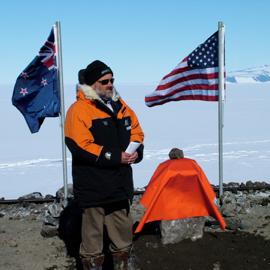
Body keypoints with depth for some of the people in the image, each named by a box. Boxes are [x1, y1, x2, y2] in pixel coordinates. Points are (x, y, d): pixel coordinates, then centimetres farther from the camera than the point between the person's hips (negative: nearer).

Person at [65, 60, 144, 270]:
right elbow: (81, 147, -20)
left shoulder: (119, 105, 12)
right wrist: (116, 157, -20)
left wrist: (136, 151, -4)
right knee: (93, 233, 4)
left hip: (120, 182, 7)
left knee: (124, 232, 18)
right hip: (93, 187, -7)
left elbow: (136, 131, 18)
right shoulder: (79, 110, -12)